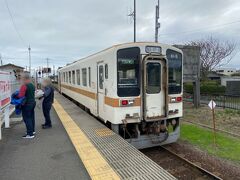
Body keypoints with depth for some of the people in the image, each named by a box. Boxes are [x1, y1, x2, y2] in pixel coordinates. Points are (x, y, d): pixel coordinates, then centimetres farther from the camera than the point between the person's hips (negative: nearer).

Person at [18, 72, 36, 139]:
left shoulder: (24, 86, -18)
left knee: (27, 119, -3)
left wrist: (16, 95, -2)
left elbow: (21, 96, -20)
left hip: (27, 104, -9)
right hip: (32, 102, 9)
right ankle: (32, 130, 30)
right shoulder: (32, 85, 10)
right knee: (32, 117, 18)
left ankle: (30, 134, 0)